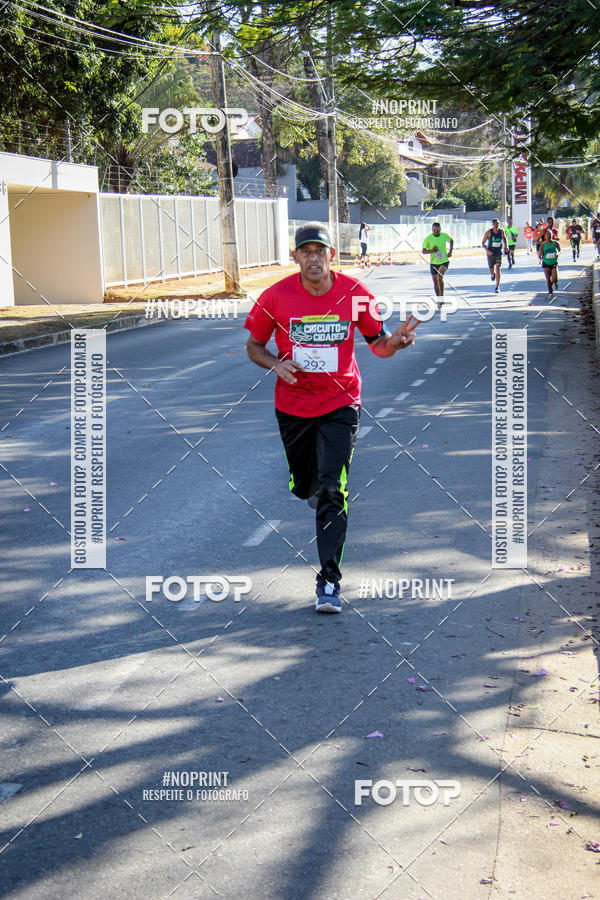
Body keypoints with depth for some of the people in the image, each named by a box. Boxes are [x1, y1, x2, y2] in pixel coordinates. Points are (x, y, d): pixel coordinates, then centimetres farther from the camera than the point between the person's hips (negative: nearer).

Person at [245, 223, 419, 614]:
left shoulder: (355, 294, -8)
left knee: (332, 491, -15)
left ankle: (330, 581, -10)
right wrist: (276, 364, -17)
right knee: (303, 488, 16)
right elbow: (254, 345, 4)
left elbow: (377, 343, 2)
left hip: (340, 405, -2)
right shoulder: (276, 296, -8)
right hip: (292, 407, 2)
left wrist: (394, 341, -21)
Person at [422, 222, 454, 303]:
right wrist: (431, 250, -23)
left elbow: (451, 241, 18)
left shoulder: (444, 235, -4)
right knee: (435, 282, 8)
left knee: (439, 277, -25)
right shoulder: (428, 238, -8)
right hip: (433, 262, 2)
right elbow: (423, 251, -4)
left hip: (444, 261, -2)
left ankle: (441, 297, -18)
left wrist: (450, 251, 5)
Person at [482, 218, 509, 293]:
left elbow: (504, 238, 20)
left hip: (498, 253, 0)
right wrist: (487, 250, -22)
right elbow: (483, 243, -6)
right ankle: (493, 274, 49)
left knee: (498, 268, -16)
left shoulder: (501, 231, -3)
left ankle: (497, 287, -14)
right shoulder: (489, 232, -10)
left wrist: (506, 246, 4)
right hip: (490, 253, 0)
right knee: (491, 270, 8)